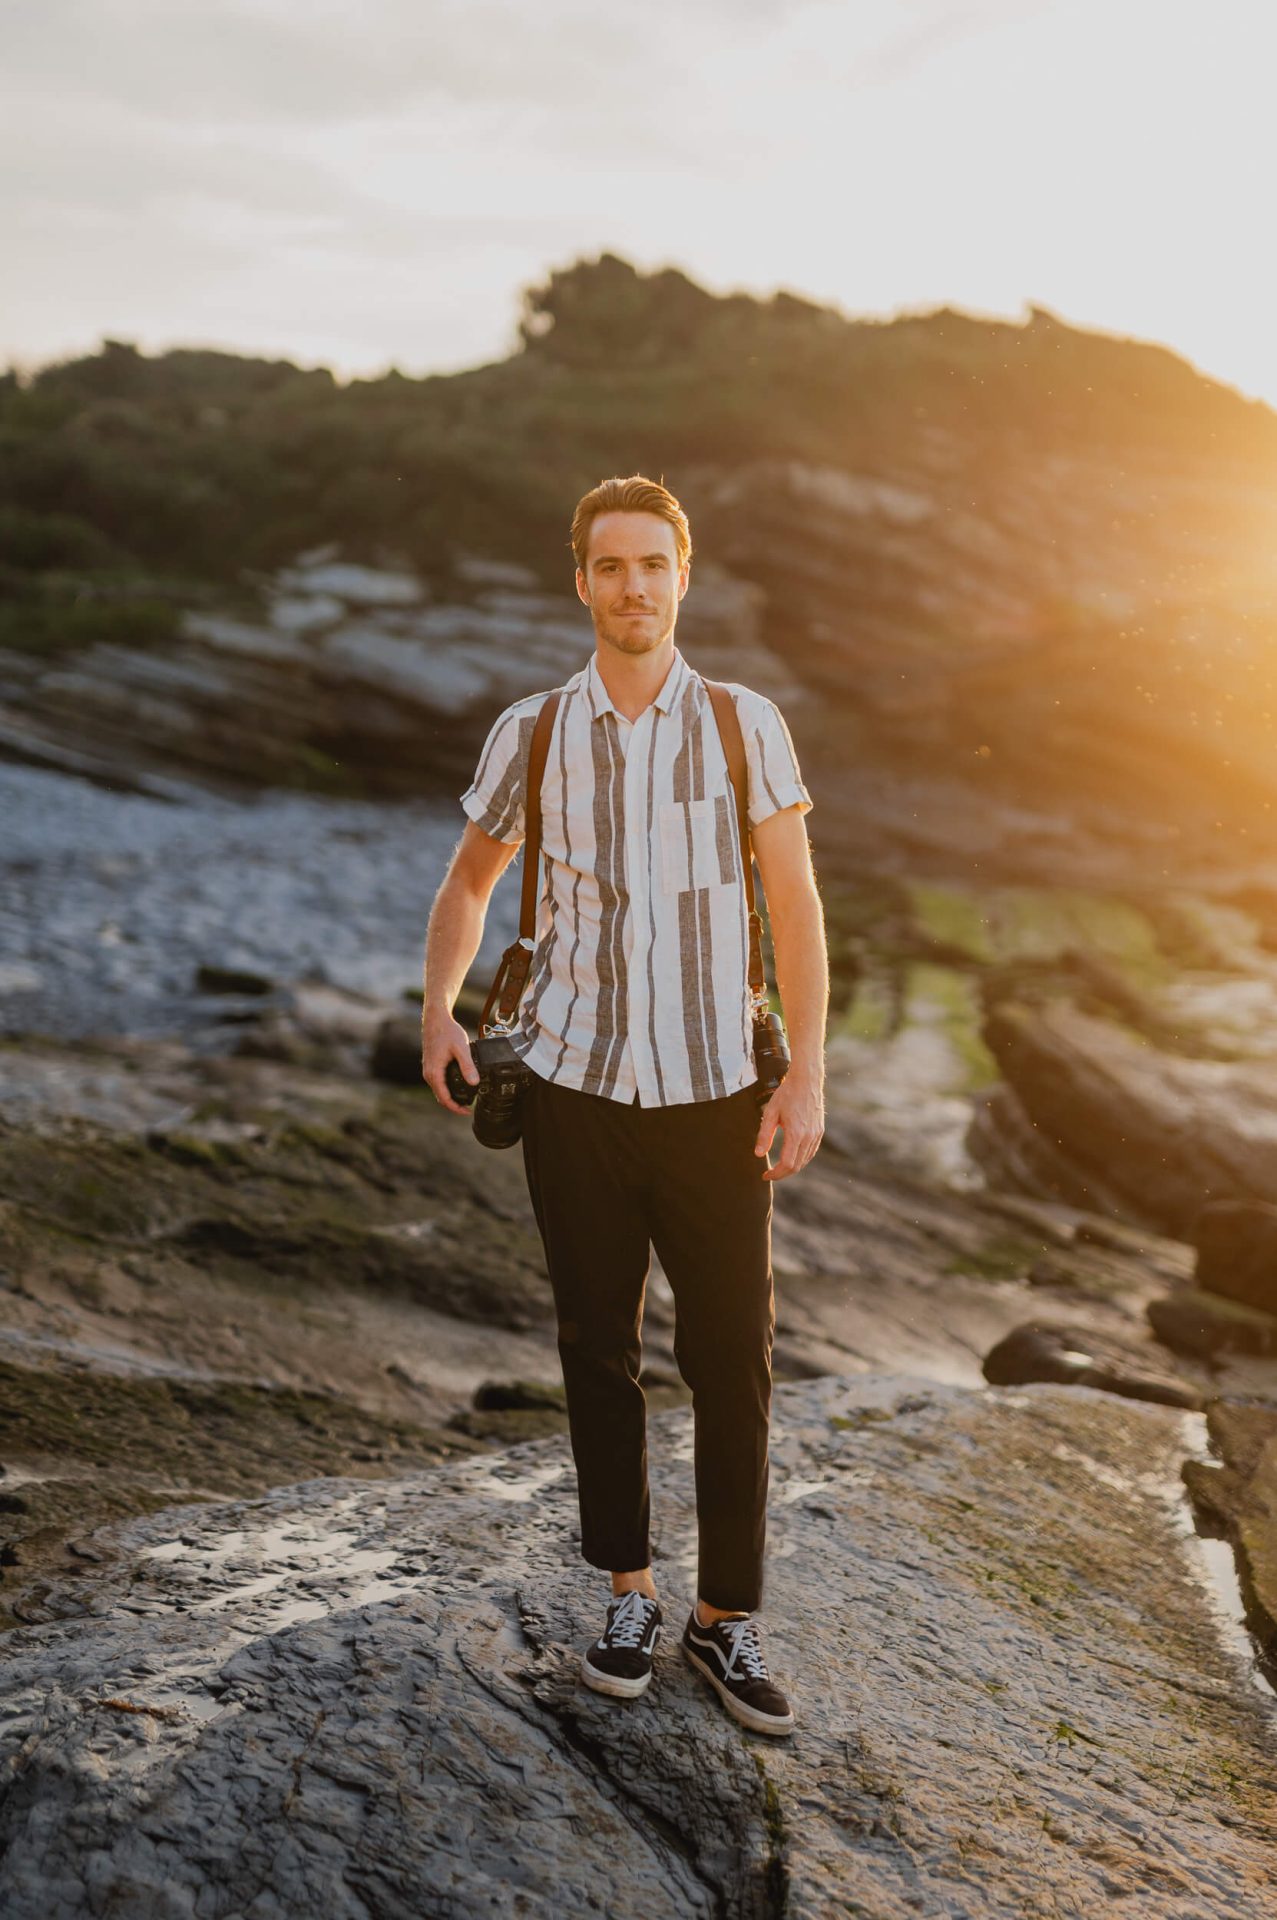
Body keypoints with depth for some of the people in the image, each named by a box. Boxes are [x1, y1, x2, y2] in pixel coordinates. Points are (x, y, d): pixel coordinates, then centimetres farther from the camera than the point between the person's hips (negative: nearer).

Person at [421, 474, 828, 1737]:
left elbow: (795, 906, 0)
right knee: (599, 1351, 10)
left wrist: (808, 1072, -8)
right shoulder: (530, 734, 2)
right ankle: (627, 1594, 27)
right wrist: (438, 1011, 1)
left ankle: (725, 1618, 18)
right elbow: (469, 882, 16)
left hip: (714, 1093, -1)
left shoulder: (746, 725, -1)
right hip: (575, 1088, 1)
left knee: (733, 1360, 3)